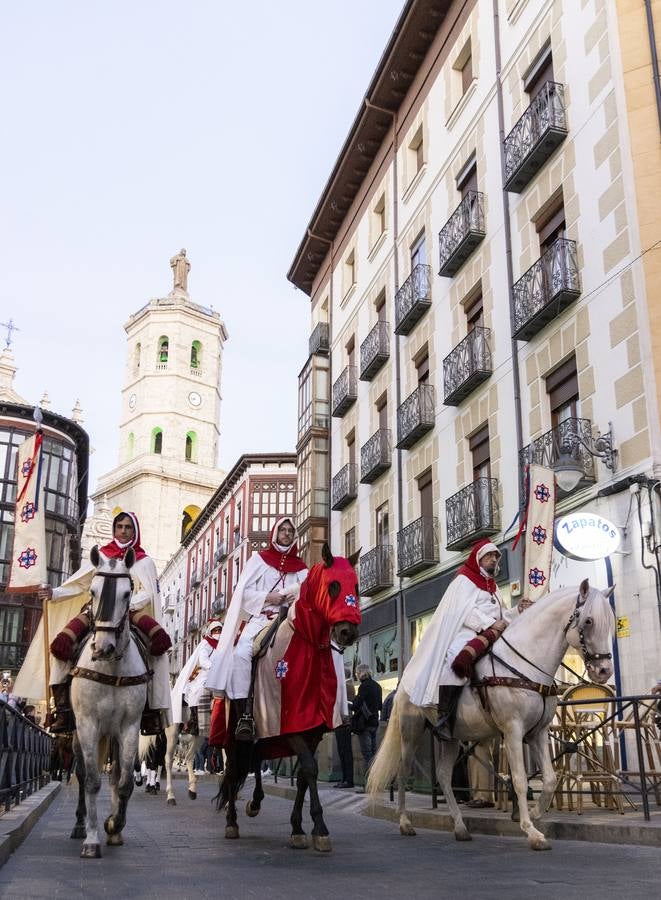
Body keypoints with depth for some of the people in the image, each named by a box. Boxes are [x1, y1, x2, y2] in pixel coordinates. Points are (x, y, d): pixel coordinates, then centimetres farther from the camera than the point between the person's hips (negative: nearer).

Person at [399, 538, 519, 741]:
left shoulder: (493, 587, 30)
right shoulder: (465, 580, 6)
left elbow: (500, 615, 26)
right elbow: (465, 611, -8)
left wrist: (518, 610, 9)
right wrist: (490, 624, -16)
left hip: (492, 635, 9)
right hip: (468, 633, -9)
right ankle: (444, 720, -40)